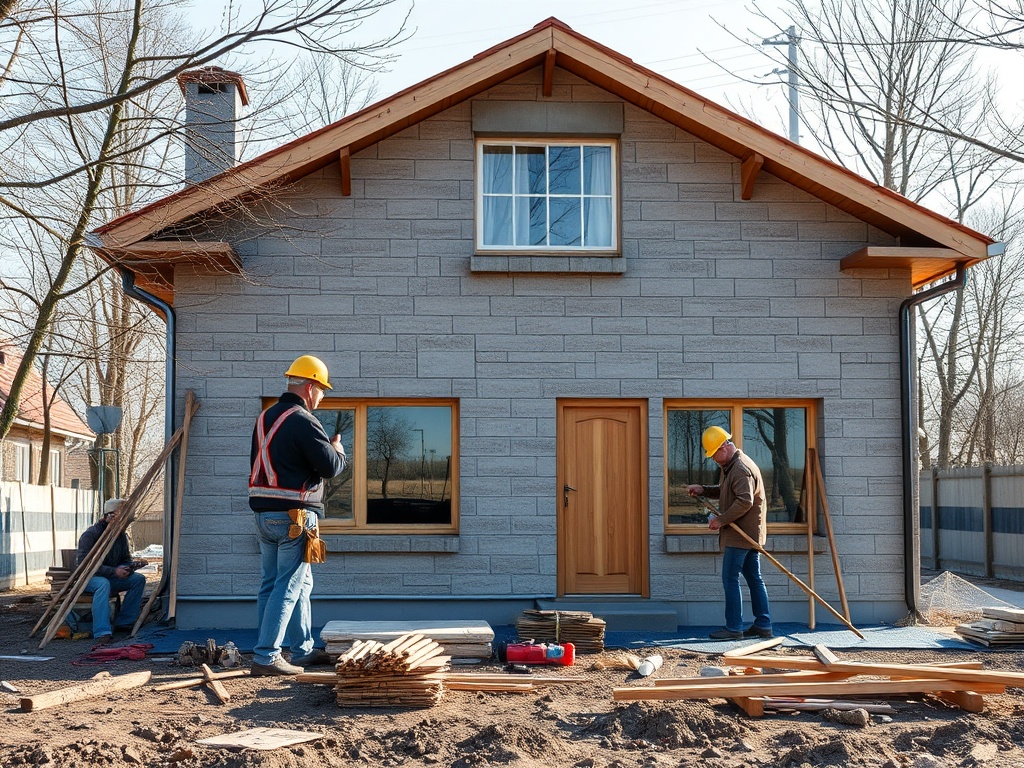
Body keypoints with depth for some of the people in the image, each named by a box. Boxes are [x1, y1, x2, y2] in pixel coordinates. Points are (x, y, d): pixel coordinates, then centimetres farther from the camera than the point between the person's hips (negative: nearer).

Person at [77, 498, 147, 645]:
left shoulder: (121, 535, 5)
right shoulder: (90, 534, -17)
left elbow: (125, 560, 13)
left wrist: (133, 565, -14)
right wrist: (114, 571, -30)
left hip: (111, 578, 7)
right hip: (88, 578, -7)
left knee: (139, 579, -14)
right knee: (103, 584, -39)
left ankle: (124, 624, -10)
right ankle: (102, 633, -47)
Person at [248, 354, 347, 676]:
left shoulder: (265, 418, 13)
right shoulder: (304, 421, -14)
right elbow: (331, 467, -16)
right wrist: (338, 448, 7)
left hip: (263, 513, 9)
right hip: (294, 515, -9)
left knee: (296, 583, 16)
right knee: (288, 586, -4)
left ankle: (303, 650, 25)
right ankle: (265, 656, -4)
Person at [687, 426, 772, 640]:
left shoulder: (741, 468, -19)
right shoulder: (730, 466, 15)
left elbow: (745, 501, -27)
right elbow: (726, 492, 26)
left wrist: (721, 520, -21)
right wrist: (703, 490, 10)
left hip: (741, 534, -11)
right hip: (750, 533, 11)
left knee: (730, 579, -6)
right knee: (754, 578, 12)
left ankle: (734, 628, -2)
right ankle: (763, 625, 17)